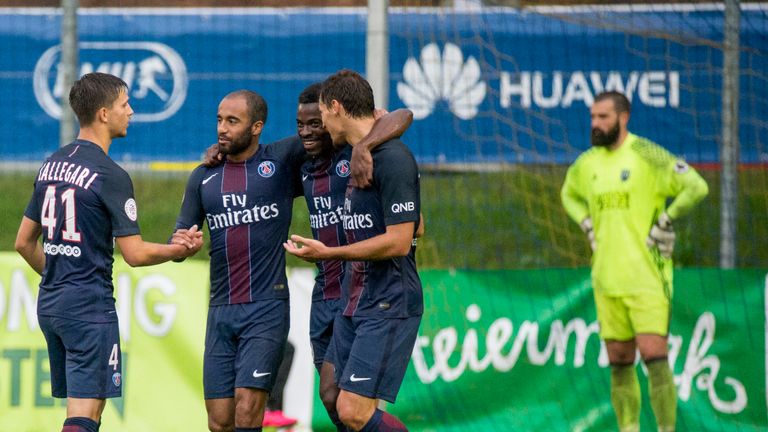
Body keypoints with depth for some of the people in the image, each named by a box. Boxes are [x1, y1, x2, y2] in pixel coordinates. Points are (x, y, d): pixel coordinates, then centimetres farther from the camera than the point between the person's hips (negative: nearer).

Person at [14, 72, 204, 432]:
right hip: (90, 308, -8)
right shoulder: (110, 176, -13)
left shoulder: (51, 165, 11)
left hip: (49, 305, 8)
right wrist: (178, 250, 4)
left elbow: (24, 242, 17)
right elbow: (135, 254, -13)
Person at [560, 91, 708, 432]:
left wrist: (665, 222, -14)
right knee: (619, 363, 7)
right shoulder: (587, 163, 11)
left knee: (654, 356, -13)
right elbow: (569, 194, 33)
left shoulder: (646, 156, -8)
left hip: (647, 275, -6)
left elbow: (696, 186, -15)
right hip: (607, 281, 6)